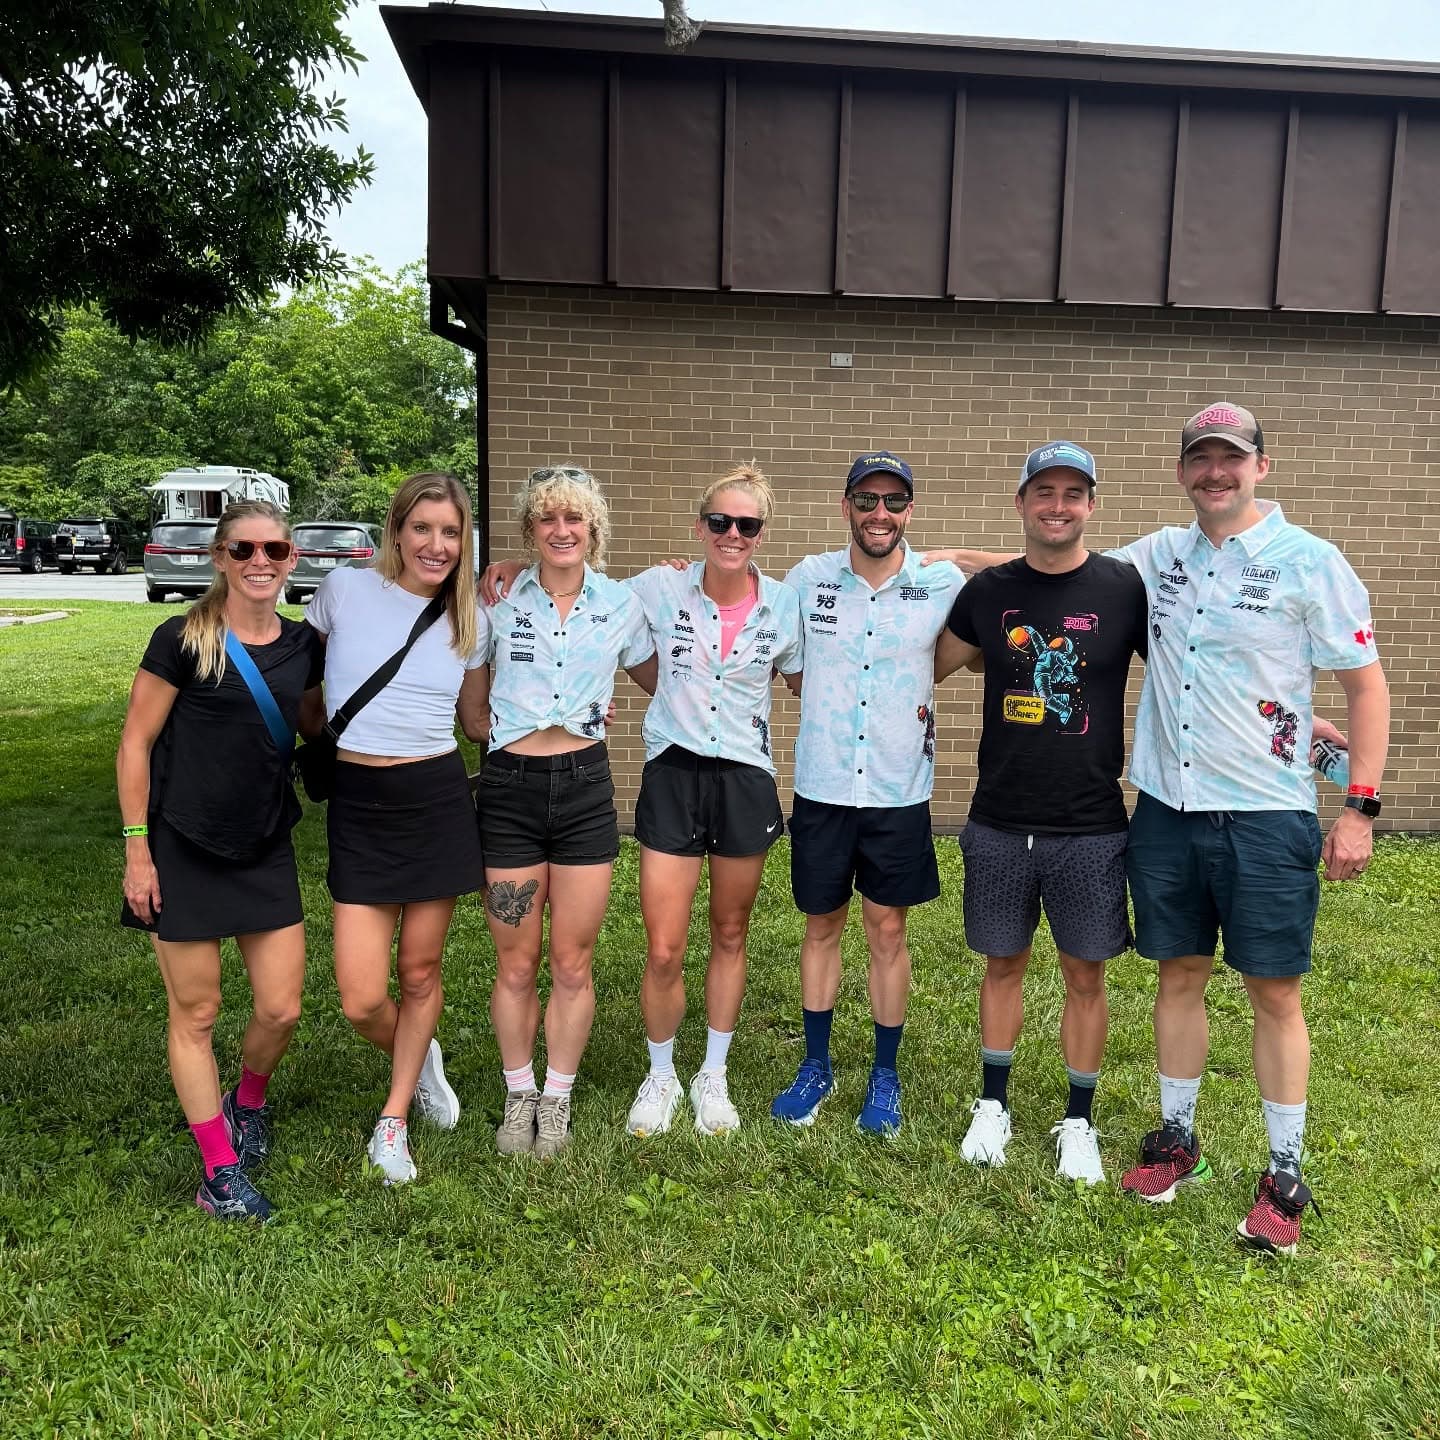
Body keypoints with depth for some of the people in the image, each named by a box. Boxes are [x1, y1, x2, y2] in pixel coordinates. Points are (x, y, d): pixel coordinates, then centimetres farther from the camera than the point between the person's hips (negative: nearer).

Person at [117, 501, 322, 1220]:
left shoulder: (303, 646, 3)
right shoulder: (183, 639, -10)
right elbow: (136, 743, -7)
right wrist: (137, 850, -9)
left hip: (266, 849, 4)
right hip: (184, 850, -4)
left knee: (281, 1008, 5)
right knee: (196, 1012, 6)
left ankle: (247, 1104, 37)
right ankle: (219, 1170, 20)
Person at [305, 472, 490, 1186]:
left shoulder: (470, 620, 5)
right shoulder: (343, 590, -3)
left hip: (439, 800, 2)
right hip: (359, 806, -1)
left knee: (420, 973, 10)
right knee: (363, 1001, -4)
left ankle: (393, 1121, 33)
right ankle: (420, 1059, 32)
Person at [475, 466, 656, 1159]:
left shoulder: (621, 603, 4)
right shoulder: (498, 600, 1)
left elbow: (659, 682, 17)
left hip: (585, 788, 1)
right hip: (510, 788, -1)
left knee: (573, 963, 8)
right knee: (516, 964, 8)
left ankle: (556, 1100, 26)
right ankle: (517, 1097, 28)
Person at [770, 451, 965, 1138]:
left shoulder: (943, 584, -5)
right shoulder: (808, 578, -1)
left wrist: (912, 693, 1)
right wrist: (827, 706, 4)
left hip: (900, 790, -1)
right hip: (820, 788, 1)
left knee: (888, 930, 8)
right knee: (821, 926, 12)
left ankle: (884, 1075, 24)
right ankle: (816, 1066, 28)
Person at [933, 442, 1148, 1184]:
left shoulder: (1124, 588, -5)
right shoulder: (988, 591, 1)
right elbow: (929, 668, 16)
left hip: (1091, 825, -1)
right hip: (999, 823, 2)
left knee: (1085, 974, 9)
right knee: (1004, 962, 14)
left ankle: (1078, 1122, 27)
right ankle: (993, 1105, 31)